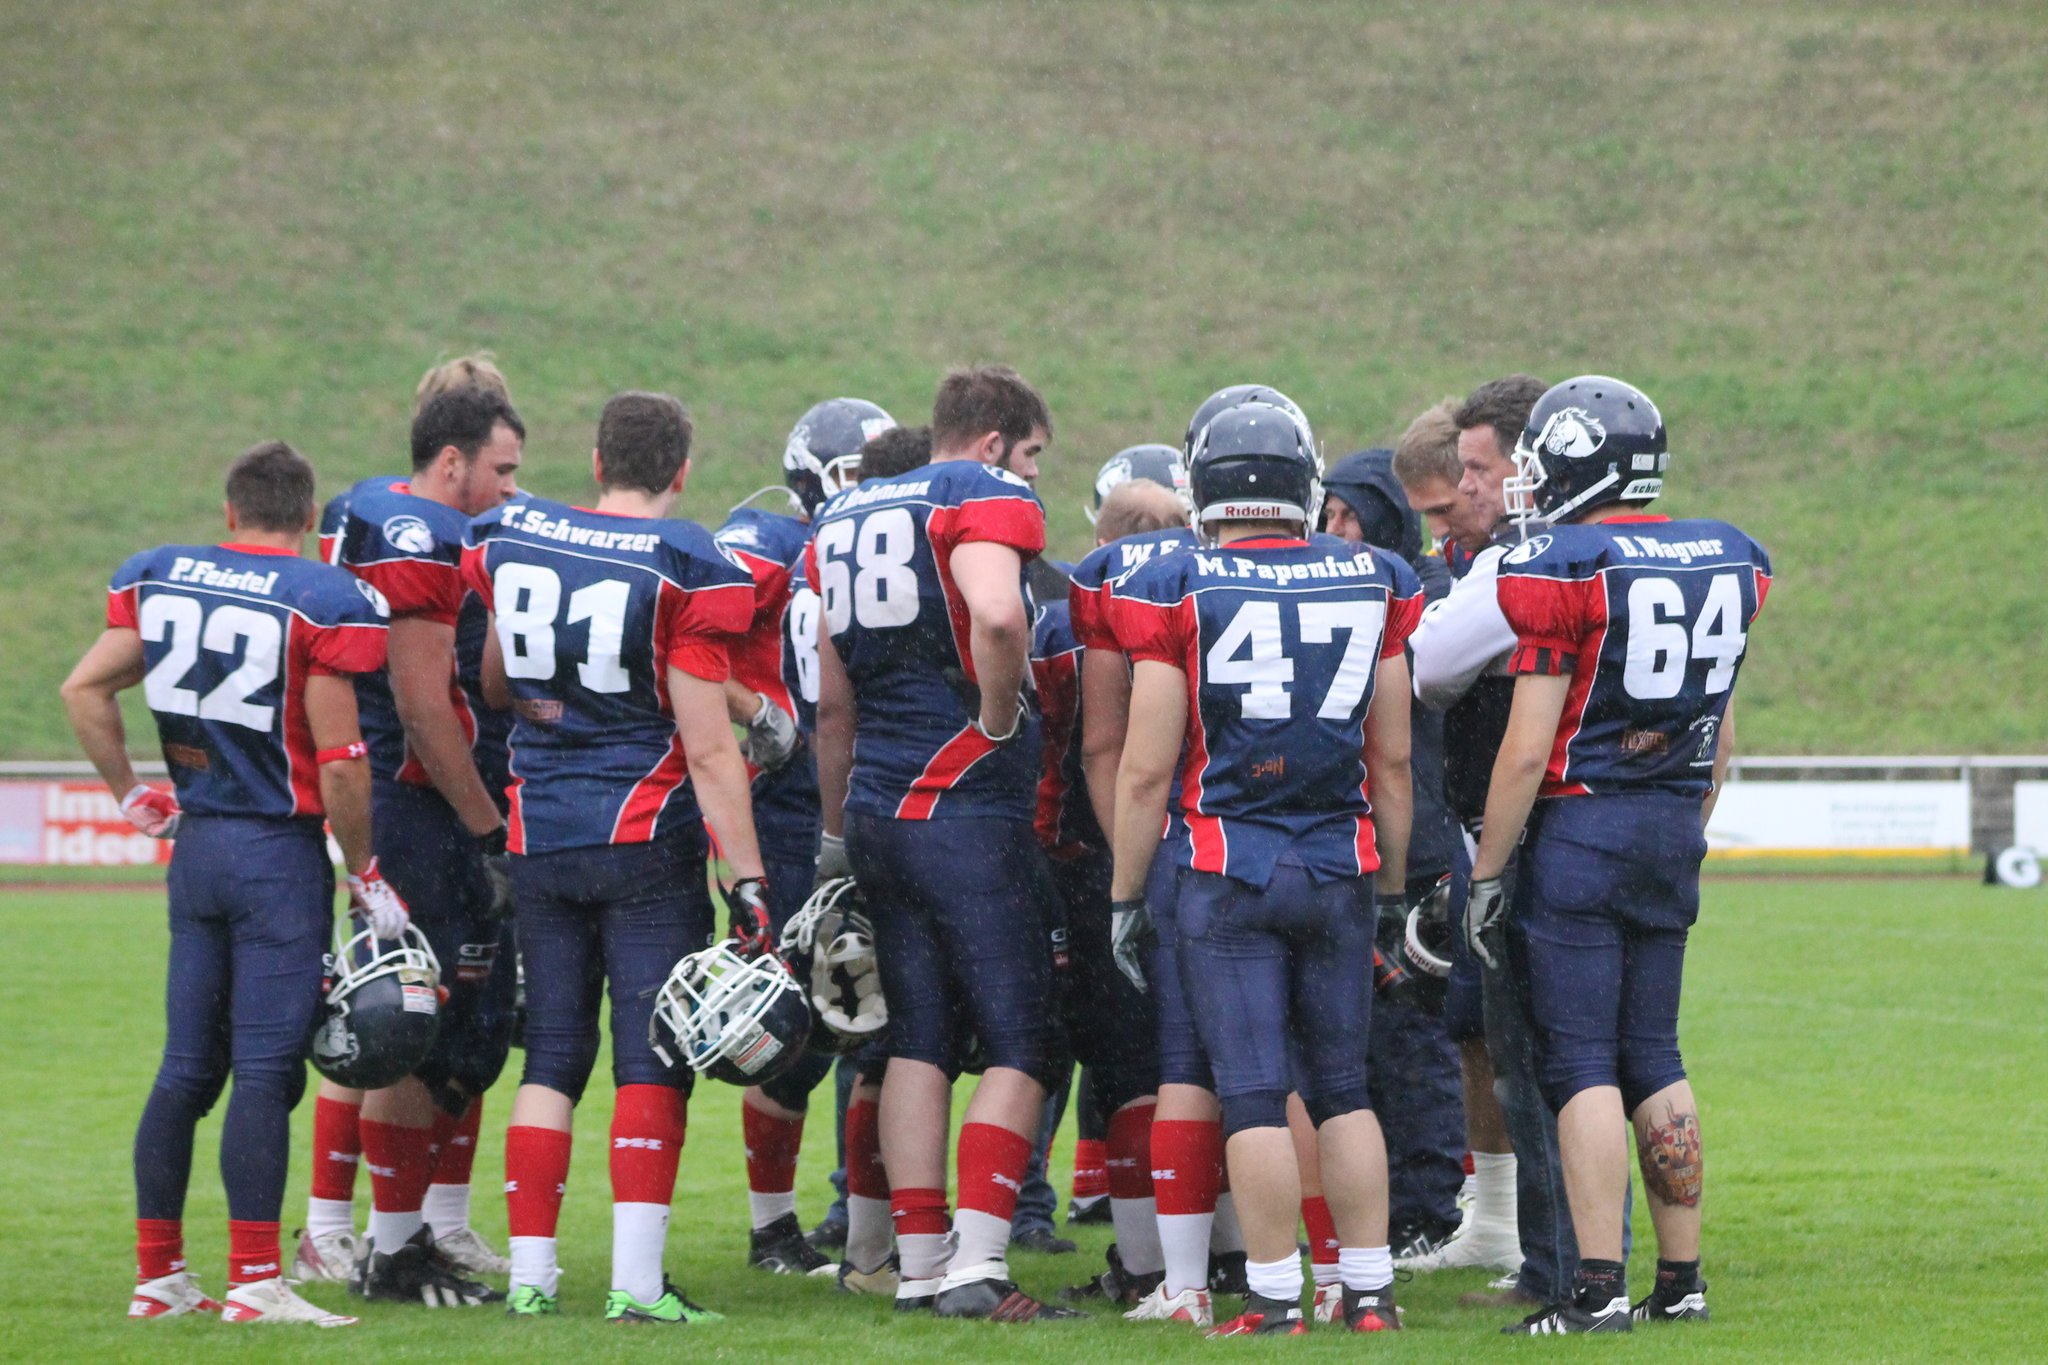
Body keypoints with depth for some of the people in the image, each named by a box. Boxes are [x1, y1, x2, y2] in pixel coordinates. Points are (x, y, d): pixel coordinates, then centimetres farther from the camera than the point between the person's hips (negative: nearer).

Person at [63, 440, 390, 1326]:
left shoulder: (158, 579, 5)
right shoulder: (324, 604, -11)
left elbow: (84, 690, 5)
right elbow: (340, 762, -12)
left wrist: (133, 797, 15)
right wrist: (365, 874, -2)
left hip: (197, 844, 6)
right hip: (279, 851, -6)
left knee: (188, 1067, 11)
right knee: (265, 1070, -6)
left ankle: (159, 1275, 14)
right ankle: (254, 1281, -8)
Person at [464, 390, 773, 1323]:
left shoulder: (511, 542, 4)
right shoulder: (683, 570, -11)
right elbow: (707, 749, -13)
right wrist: (748, 880, -11)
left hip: (537, 836, 4)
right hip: (644, 838, -4)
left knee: (552, 1054, 11)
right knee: (653, 1061, -2)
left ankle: (529, 1272, 9)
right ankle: (635, 1282, -8)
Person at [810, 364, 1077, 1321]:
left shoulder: (846, 517, 17)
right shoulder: (988, 500, -7)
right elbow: (997, 617, -30)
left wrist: (838, 831, 26)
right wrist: (999, 722, -13)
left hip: (878, 809, 7)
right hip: (967, 811, -7)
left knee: (920, 1040, 12)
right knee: (1017, 1043, -1)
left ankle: (920, 1264, 11)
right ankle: (976, 1265, -9)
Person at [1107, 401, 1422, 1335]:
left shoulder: (1177, 593, -7)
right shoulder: (1369, 586, 3)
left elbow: (1146, 771, -7)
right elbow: (1392, 759, 8)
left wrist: (1125, 893, 3)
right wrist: (1395, 881, 17)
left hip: (1226, 872, -3)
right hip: (1339, 868, 3)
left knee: (1253, 1094, -1)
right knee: (1341, 1087, 12)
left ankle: (1275, 1296, -1)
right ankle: (1369, 1290, 13)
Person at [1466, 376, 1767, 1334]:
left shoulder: (1559, 569, -14)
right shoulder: (1726, 563, 7)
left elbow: (1528, 749, -15)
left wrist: (1486, 873, -7)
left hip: (1578, 828, -6)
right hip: (1674, 828, 6)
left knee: (1581, 1064, -4)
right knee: (1654, 1057, 13)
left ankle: (1599, 1289, -8)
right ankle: (1680, 1279, 14)